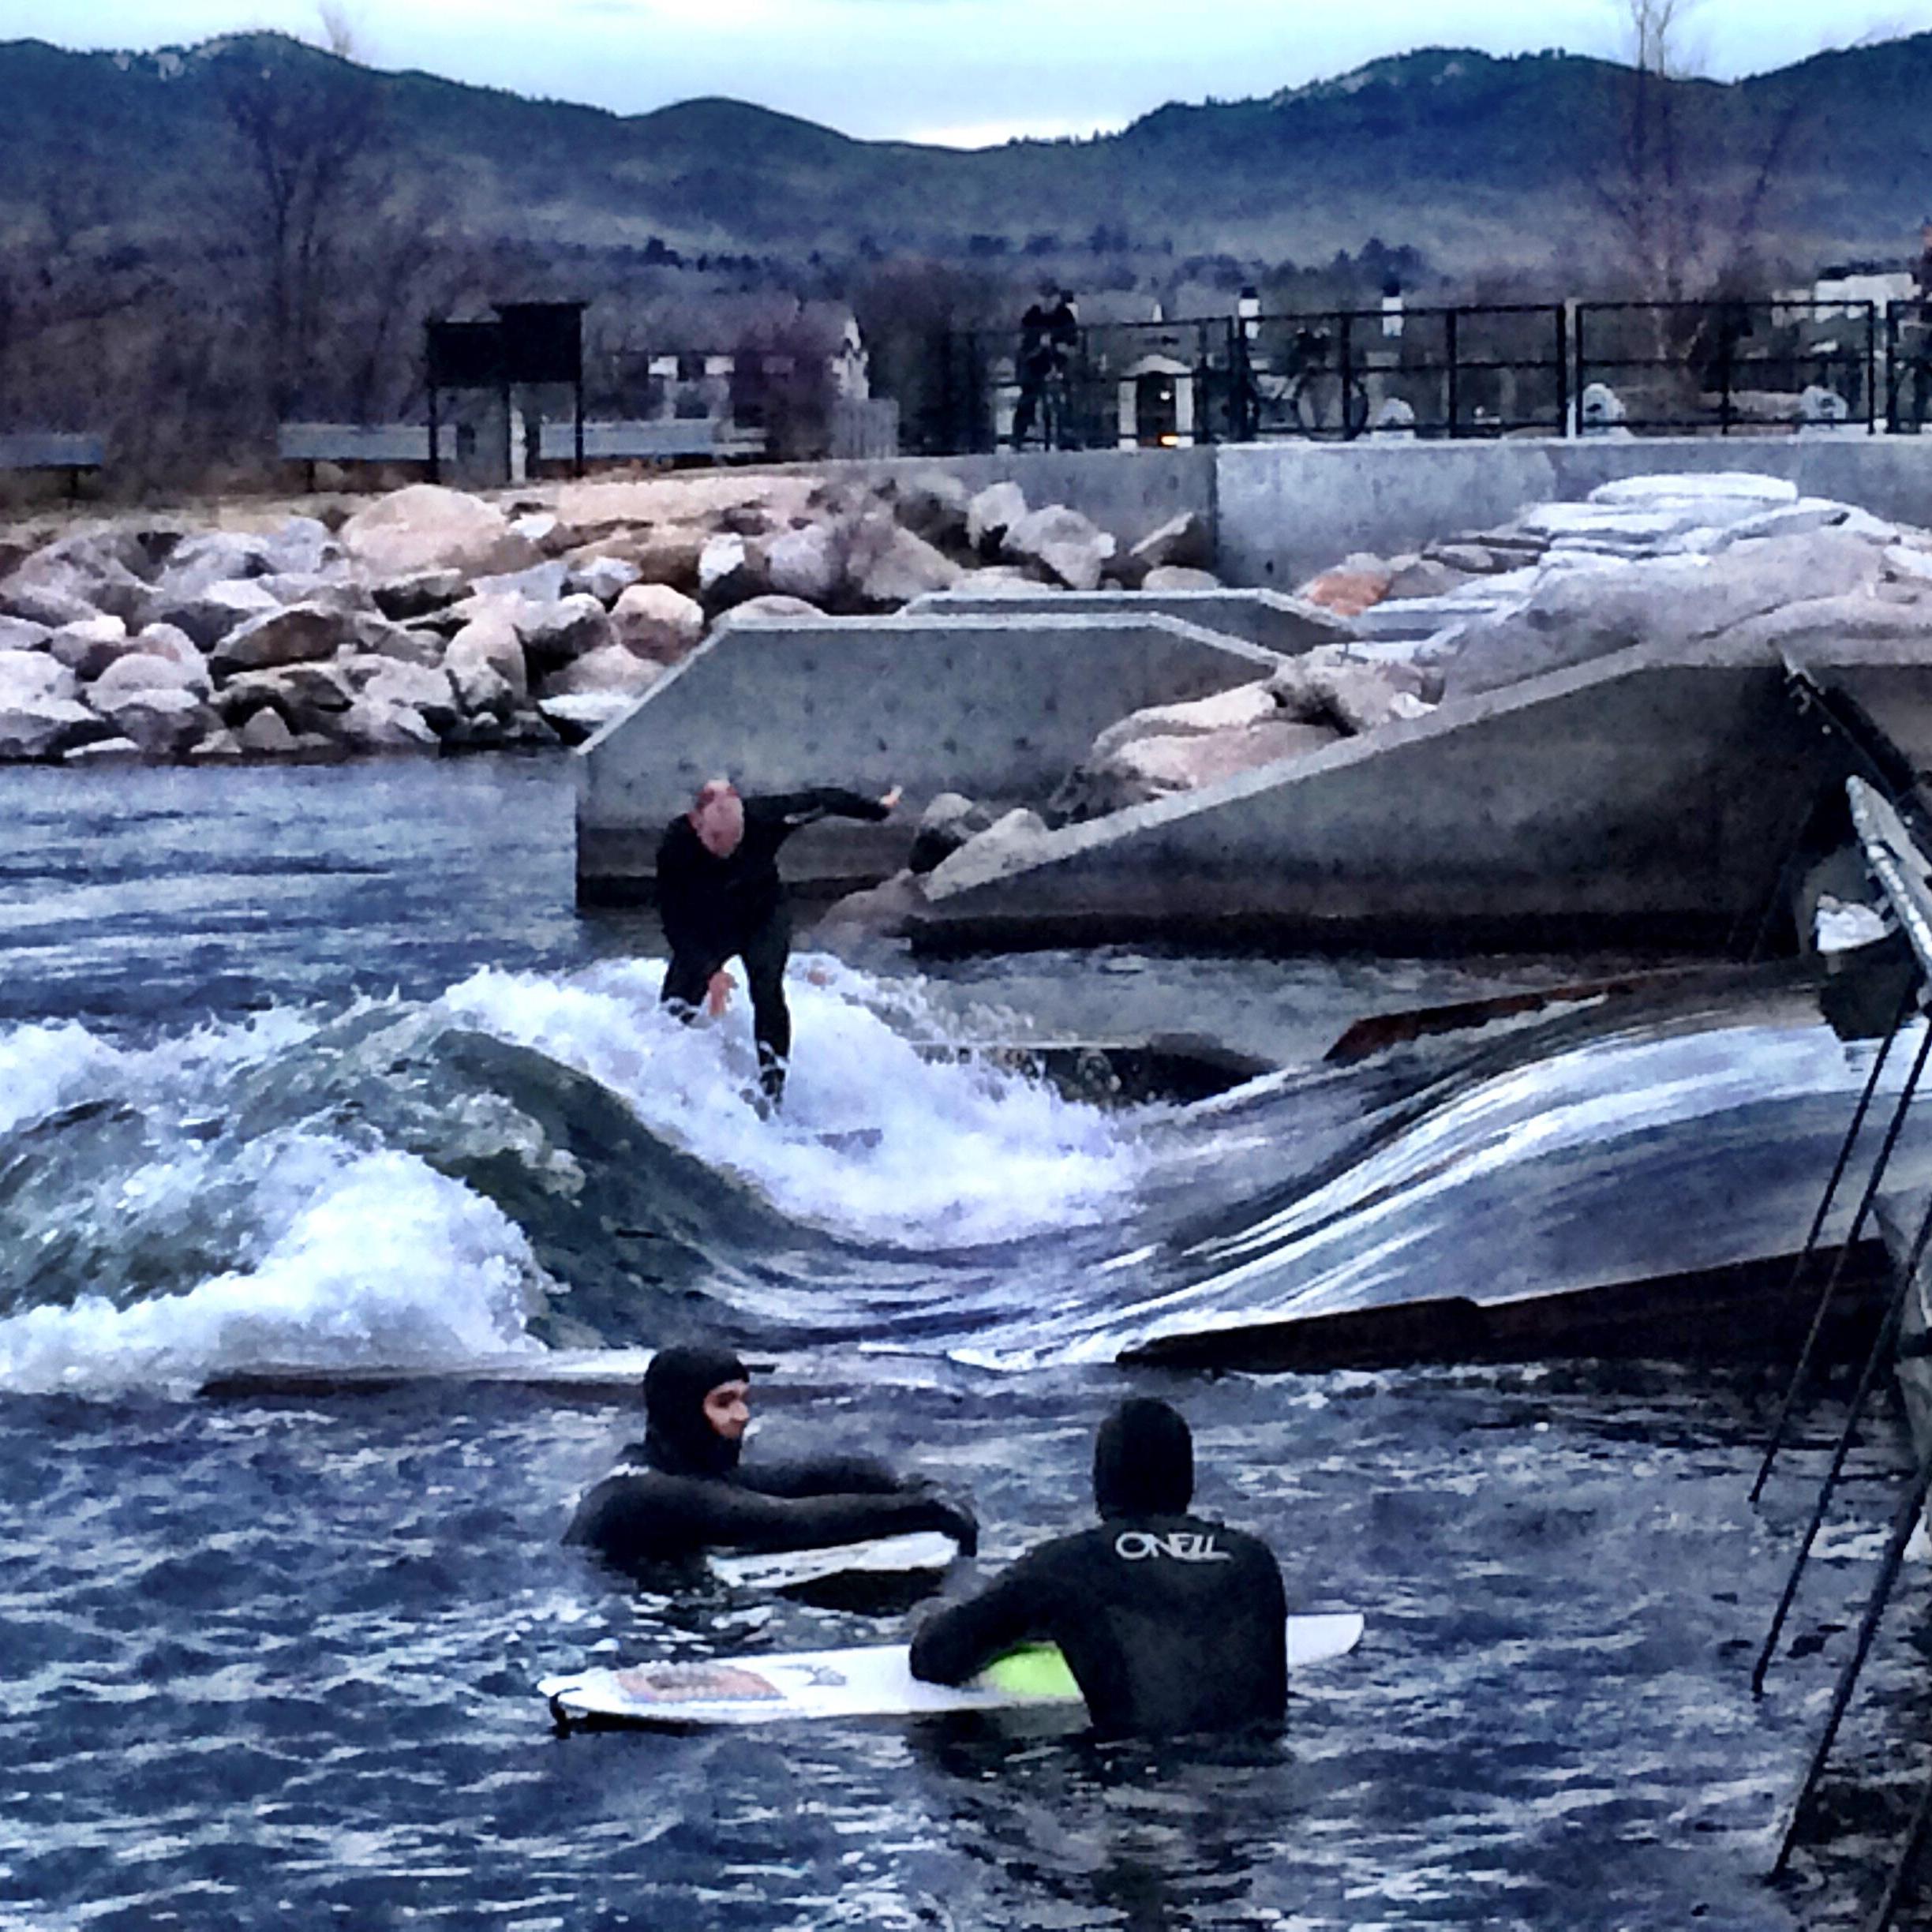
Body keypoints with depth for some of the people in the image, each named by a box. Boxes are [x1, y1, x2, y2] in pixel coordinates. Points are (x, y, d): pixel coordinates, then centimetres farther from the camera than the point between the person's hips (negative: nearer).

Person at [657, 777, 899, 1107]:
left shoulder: (764, 818, -32)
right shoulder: (674, 847, -33)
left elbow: (821, 801, -15)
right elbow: (674, 921, -26)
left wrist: (878, 809, 0)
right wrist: (709, 970, -36)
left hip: (763, 916, 0)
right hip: (705, 928, 0)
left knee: (767, 990, -20)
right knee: (674, 1006, -5)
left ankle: (773, 1092, -12)